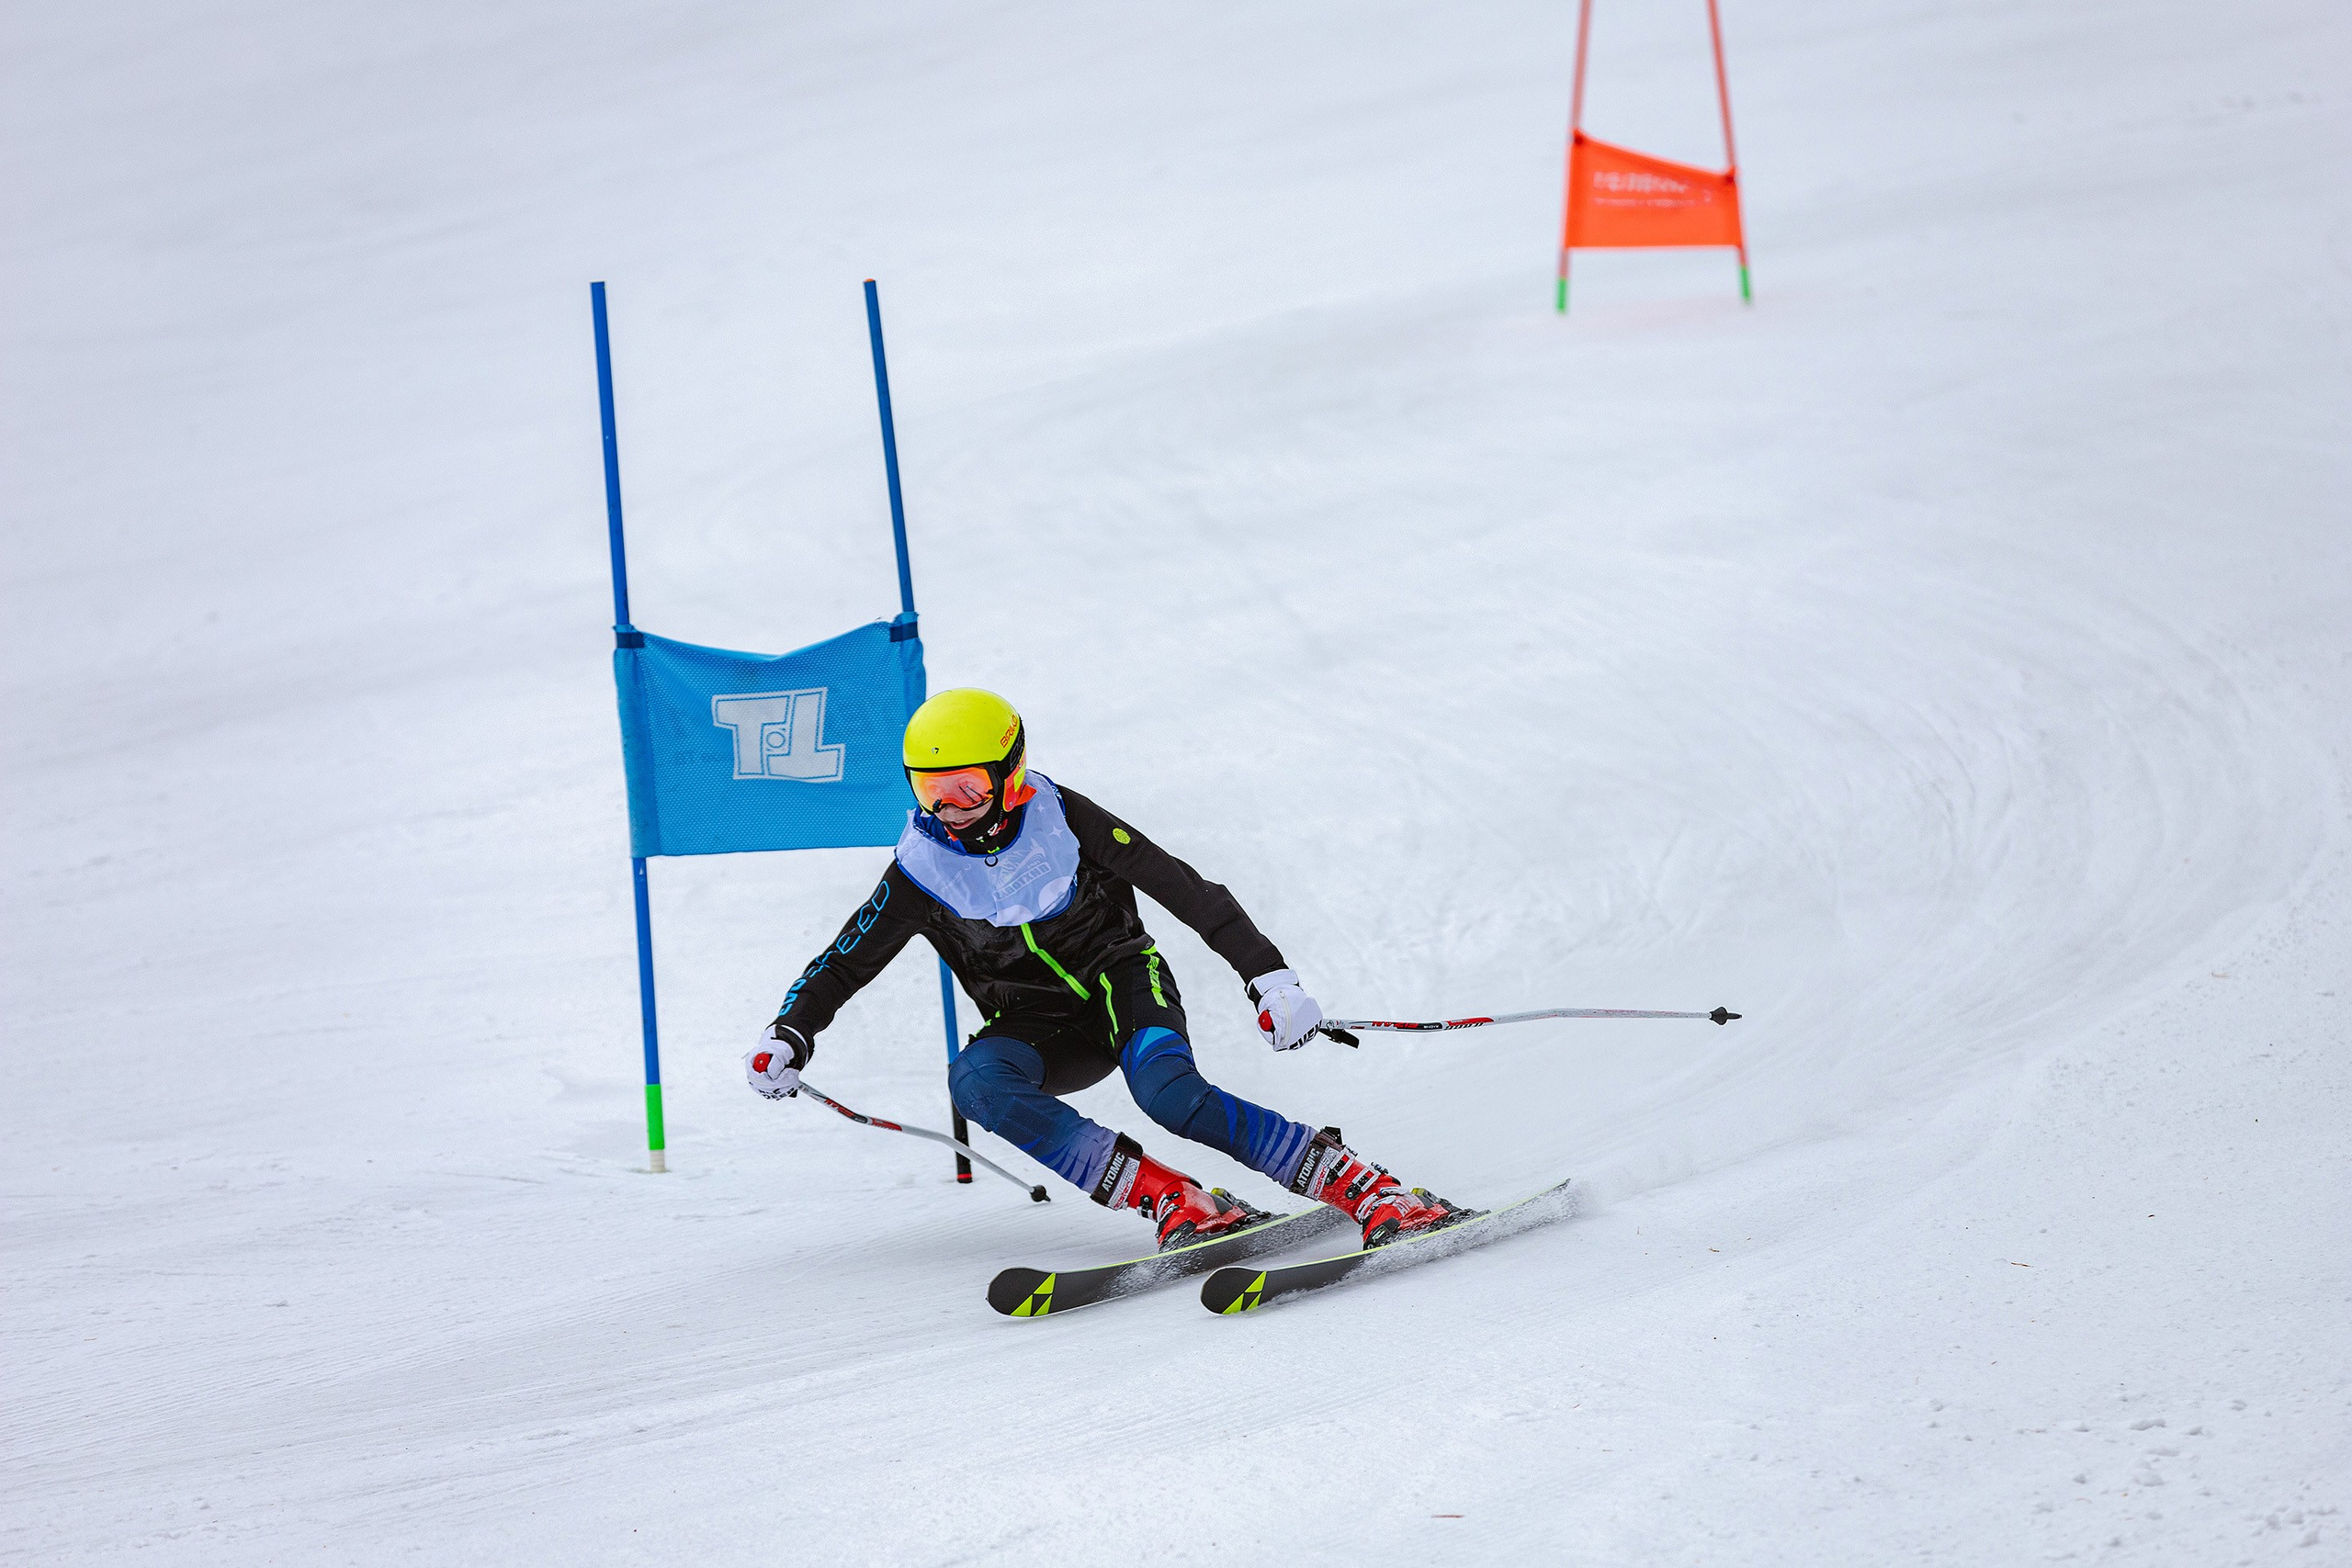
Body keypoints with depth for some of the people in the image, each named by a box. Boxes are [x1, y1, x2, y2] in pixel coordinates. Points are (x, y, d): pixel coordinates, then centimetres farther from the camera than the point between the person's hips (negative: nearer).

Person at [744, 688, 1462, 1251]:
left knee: (1168, 1091, -35)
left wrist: (1267, 974, -17)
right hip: (1039, 1028, 3)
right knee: (975, 1080, -32)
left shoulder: (1060, 819, -13)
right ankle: (1174, 1203, -40)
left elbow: (1185, 890, -12)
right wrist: (789, 1035, -16)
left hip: (1122, 979, -3)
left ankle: (1363, 1188, -35)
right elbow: (845, 961, 3)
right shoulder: (922, 869, -7)